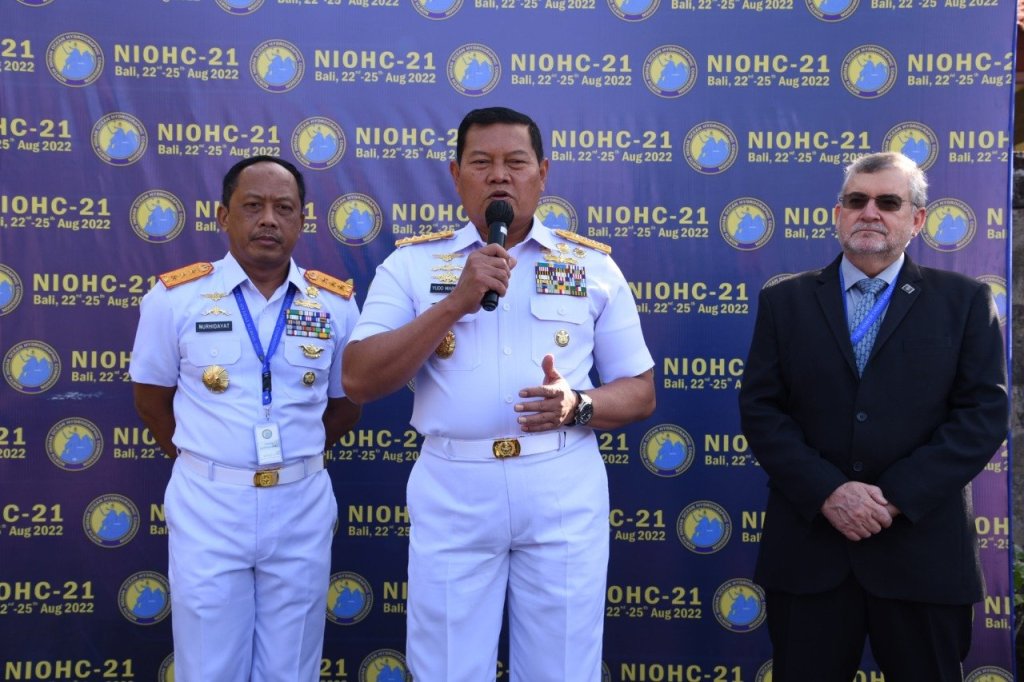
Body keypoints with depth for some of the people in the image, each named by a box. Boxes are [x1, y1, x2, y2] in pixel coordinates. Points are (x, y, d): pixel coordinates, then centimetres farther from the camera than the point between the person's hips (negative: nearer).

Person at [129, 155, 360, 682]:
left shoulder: (337, 304, 1)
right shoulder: (175, 297, -3)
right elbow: (152, 399, 8)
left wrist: (293, 457, 8)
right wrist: (208, 464, 8)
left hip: (301, 506, 1)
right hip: (207, 506, -1)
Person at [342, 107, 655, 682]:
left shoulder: (594, 266, 6)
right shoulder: (411, 264, 3)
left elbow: (640, 393, 9)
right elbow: (358, 381, -7)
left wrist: (577, 405, -13)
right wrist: (456, 302, -15)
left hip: (564, 492, 1)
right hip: (452, 493, 0)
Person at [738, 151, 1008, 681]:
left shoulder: (964, 301, 5)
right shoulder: (784, 301, 8)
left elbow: (984, 413, -2)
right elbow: (760, 409, 1)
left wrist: (896, 496, -12)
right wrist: (827, 492, -13)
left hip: (922, 549, 0)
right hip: (807, 547, 1)